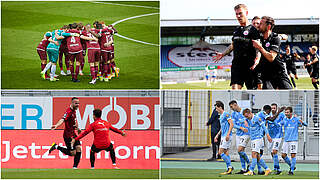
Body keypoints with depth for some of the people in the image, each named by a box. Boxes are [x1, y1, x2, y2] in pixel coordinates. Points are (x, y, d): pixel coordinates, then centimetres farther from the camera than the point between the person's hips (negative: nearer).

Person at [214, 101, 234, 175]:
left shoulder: (226, 114, -11)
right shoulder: (221, 116, 19)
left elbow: (231, 124, -18)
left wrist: (228, 134, -23)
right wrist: (217, 135, 25)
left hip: (227, 137, -10)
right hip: (223, 136, 10)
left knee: (221, 152, -12)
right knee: (225, 153, 8)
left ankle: (230, 166, -7)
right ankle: (229, 170, 8)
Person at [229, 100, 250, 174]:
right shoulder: (233, 114, 8)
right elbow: (234, 125, -1)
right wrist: (241, 128, -18)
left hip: (245, 134, -6)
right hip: (238, 134, 6)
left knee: (240, 150, -16)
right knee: (241, 152, 5)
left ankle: (249, 163, 3)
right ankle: (243, 169, 11)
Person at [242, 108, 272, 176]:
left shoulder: (257, 118, -10)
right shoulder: (249, 120, 13)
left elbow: (264, 127, -9)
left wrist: (268, 135, -12)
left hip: (258, 139, -9)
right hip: (253, 139, 9)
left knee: (254, 154, -13)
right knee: (257, 157, 7)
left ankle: (251, 171, -16)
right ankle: (267, 169, 14)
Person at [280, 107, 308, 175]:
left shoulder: (296, 119, -3)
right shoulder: (284, 119, 9)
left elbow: (306, 124, -3)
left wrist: (302, 122, -23)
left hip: (293, 140, -5)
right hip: (286, 140, 5)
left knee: (293, 155, -8)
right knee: (283, 155, 4)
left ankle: (292, 170, 1)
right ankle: (292, 166, 24)